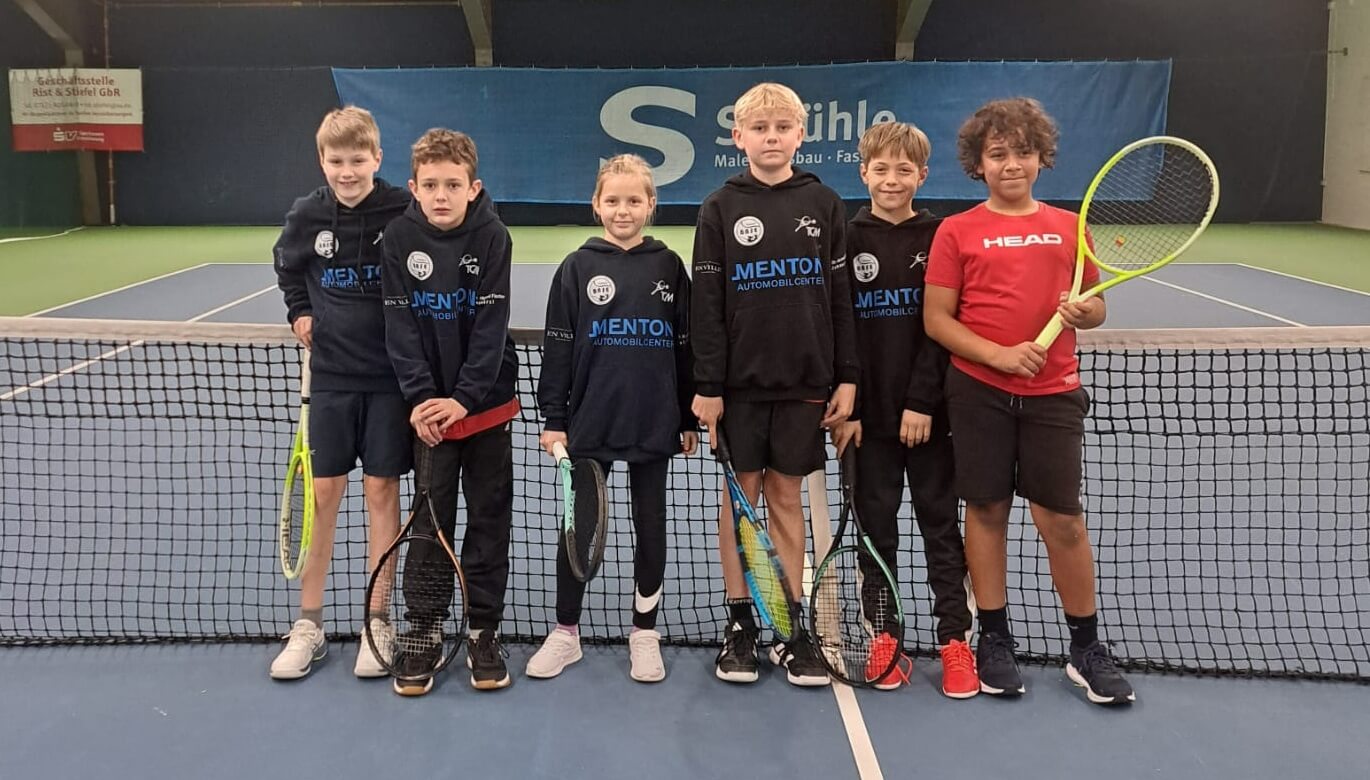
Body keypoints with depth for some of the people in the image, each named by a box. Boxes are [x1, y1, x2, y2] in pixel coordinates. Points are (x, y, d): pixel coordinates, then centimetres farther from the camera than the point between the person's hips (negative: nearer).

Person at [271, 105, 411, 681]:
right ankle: (309, 624, 18)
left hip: (390, 374, -2)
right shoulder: (307, 215, -2)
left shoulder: (404, 212, -11)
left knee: (381, 489, 4)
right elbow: (287, 265, 19)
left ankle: (376, 622, 17)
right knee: (324, 491, 6)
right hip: (332, 373, 2)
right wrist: (299, 311, 7)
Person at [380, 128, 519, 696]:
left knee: (489, 519, 7)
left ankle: (483, 632, 19)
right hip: (429, 404, 1)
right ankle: (422, 633, 17)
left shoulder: (492, 237, -8)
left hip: (486, 402, 0)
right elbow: (401, 327, -7)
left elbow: (491, 325, -12)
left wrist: (464, 398, -18)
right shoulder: (400, 239, -5)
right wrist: (420, 398, -16)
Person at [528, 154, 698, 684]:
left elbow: (685, 347, 6)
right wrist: (553, 418, -4)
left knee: (651, 527, 9)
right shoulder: (577, 269, 0)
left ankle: (645, 633, 23)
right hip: (589, 423, -1)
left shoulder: (669, 268, 3)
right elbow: (558, 348, 0)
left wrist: (689, 419, 6)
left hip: (654, 424, 1)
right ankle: (566, 631, 22)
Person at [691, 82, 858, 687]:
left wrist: (846, 377, 0)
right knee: (740, 494, 6)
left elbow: (841, 297, 5)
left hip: (804, 380, 1)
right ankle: (739, 624, 16)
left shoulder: (824, 205, 4)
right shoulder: (721, 208, 0)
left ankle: (791, 627, 16)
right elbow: (706, 303, -2)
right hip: (739, 381, -1)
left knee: (786, 496, 8)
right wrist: (707, 385, -7)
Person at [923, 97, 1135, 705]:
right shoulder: (957, 232, 2)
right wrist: (1001, 354, -15)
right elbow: (936, 319, -3)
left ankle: (1085, 649, 19)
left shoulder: (1068, 227, 9)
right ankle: (994, 639, 22)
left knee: (1062, 518, 1)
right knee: (986, 511, 7)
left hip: (1053, 393, 1)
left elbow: (1095, 305, 15)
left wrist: (1086, 313, -9)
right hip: (979, 391, -1)